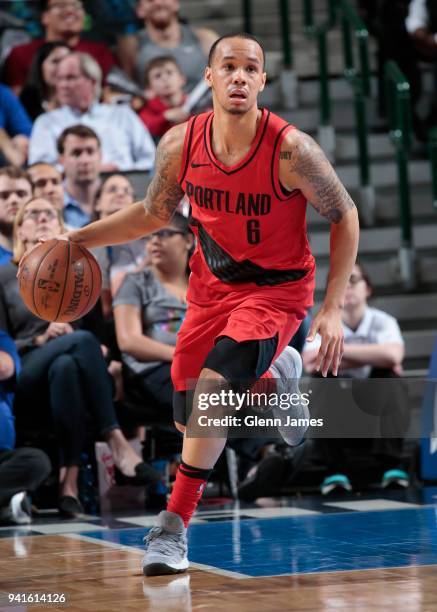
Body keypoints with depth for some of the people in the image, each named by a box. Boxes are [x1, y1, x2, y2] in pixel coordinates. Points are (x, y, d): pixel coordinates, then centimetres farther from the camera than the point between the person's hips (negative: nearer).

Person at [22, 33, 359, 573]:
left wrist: (333, 310, -14)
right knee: (190, 415, 9)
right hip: (212, 286, 5)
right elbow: (153, 214, 7)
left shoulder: (291, 149, -25)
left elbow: (344, 216, -10)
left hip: (278, 288, -5)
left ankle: (174, 526, -17)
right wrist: (77, 240, -2)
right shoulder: (180, 145, -13)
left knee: (213, 382, -27)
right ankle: (275, 375, 41)